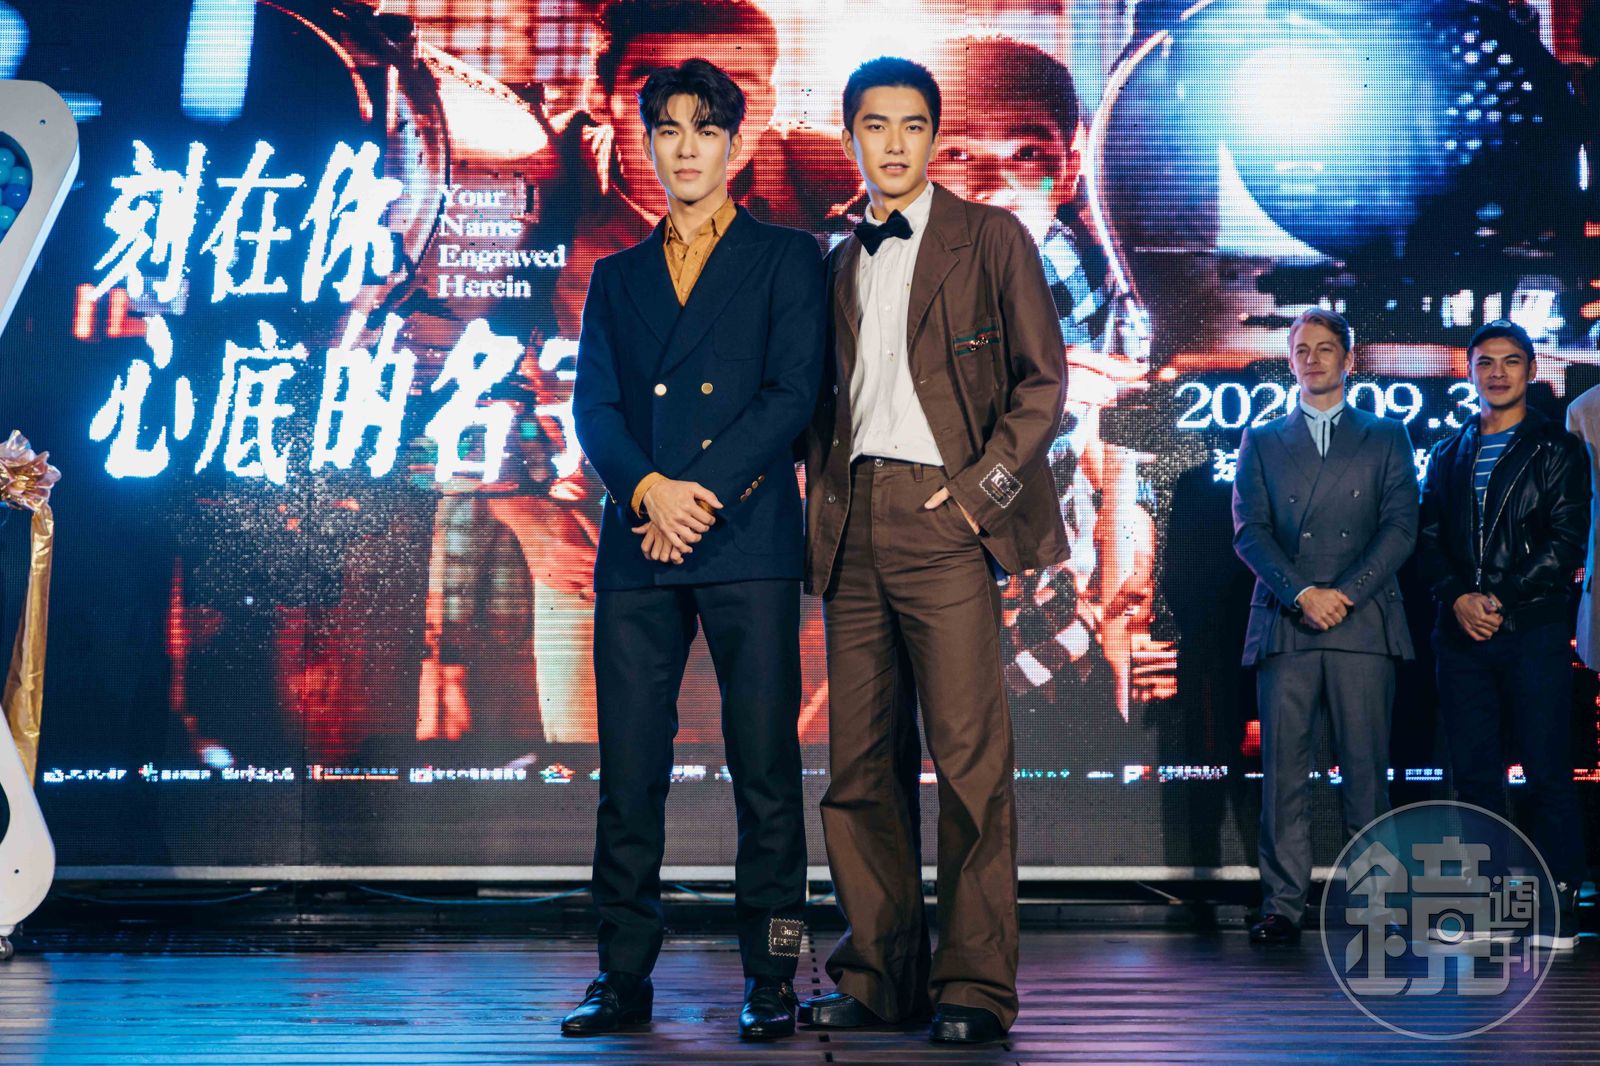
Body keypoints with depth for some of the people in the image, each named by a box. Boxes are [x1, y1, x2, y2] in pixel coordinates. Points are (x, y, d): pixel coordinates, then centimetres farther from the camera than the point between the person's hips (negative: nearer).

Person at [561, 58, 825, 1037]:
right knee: (629, 770, 2)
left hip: (749, 543, -3)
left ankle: (771, 980, 5)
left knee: (765, 767, -3)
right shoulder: (616, 277, 20)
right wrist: (648, 488, -10)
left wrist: (702, 495, -11)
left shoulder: (785, 260, 9)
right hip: (637, 547, 3)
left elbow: (793, 395, -2)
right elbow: (593, 407, 9)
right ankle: (625, 977, 10)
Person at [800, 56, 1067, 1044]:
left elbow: (1042, 379, 0)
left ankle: (975, 984, -3)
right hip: (853, 526, 5)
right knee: (862, 762, 5)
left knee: (970, 756, -9)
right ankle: (881, 973, 13)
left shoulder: (992, 239, 6)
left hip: (943, 518, -5)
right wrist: (824, 498, 7)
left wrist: (981, 489, -9)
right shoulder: (837, 262, 21)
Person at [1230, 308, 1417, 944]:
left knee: (1366, 768, -2)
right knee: (1284, 768, -3)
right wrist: (1301, 594, -10)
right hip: (1283, 626, 1)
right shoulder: (1262, 442, 17)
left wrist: (1345, 593, -9)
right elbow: (1249, 531, 6)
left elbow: (1401, 527, 4)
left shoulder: (1386, 437, 15)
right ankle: (1283, 905, 0)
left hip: (1364, 623, -1)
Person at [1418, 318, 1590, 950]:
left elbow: (1567, 540, -4)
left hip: (1534, 630, -4)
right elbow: (1428, 540, 12)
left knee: (1548, 772, -4)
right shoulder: (1448, 455, 18)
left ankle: (1558, 909, 0)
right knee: (1474, 772, 4)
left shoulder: (1557, 448, 5)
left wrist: (1502, 599, -12)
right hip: (1462, 634, 4)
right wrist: (1458, 598, -6)